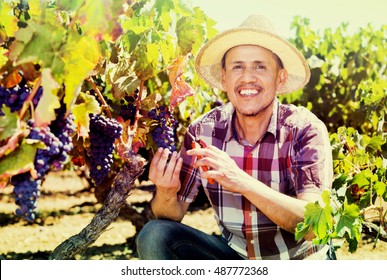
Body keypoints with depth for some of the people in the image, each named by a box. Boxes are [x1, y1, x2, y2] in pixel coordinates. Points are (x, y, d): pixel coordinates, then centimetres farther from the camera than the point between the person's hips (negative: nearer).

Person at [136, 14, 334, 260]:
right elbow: (173, 214, -3)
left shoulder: (305, 129, -17)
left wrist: (243, 182, -37)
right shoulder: (204, 131, -9)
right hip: (235, 255, 3)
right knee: (154, 236, -18)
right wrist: (166, 194, -27)